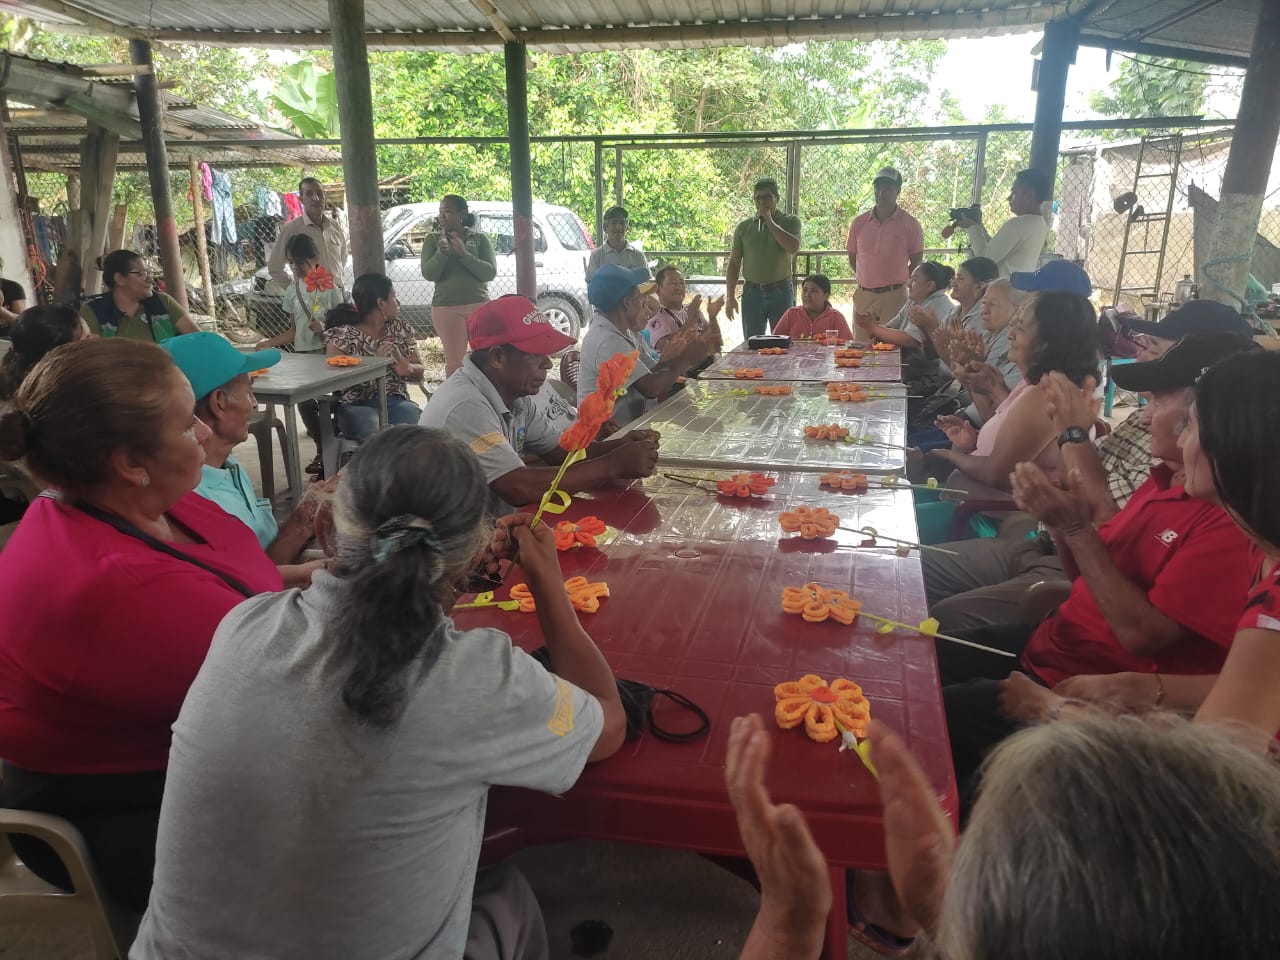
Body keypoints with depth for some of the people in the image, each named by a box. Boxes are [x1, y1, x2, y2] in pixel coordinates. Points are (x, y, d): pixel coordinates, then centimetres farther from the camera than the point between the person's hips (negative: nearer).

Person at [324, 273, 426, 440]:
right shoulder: (341, 335, 0)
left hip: (397, 403, 4)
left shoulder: (400, 328, 14)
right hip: (357, 407, -3)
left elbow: (420, 372, 16)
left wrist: (409, 369, -8)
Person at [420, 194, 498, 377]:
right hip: (446, 308, 0)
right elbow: (428, 274, -3)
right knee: (454, 361, 2)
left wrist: (464, 254, -16)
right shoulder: (433, 239, 7)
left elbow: (490, 272, -6)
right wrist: (442, 252, -19)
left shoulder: (479, 238, 5)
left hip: (479, 305, 0)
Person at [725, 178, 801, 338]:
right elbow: (734, 264, 9)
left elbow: (793, 247, -17)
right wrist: (730, 297, 1)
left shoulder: (790, 221, 3)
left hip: (781, 291, -1)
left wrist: (770, 221, -12)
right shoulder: (744, 227, 8)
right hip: (752, 292, 2)